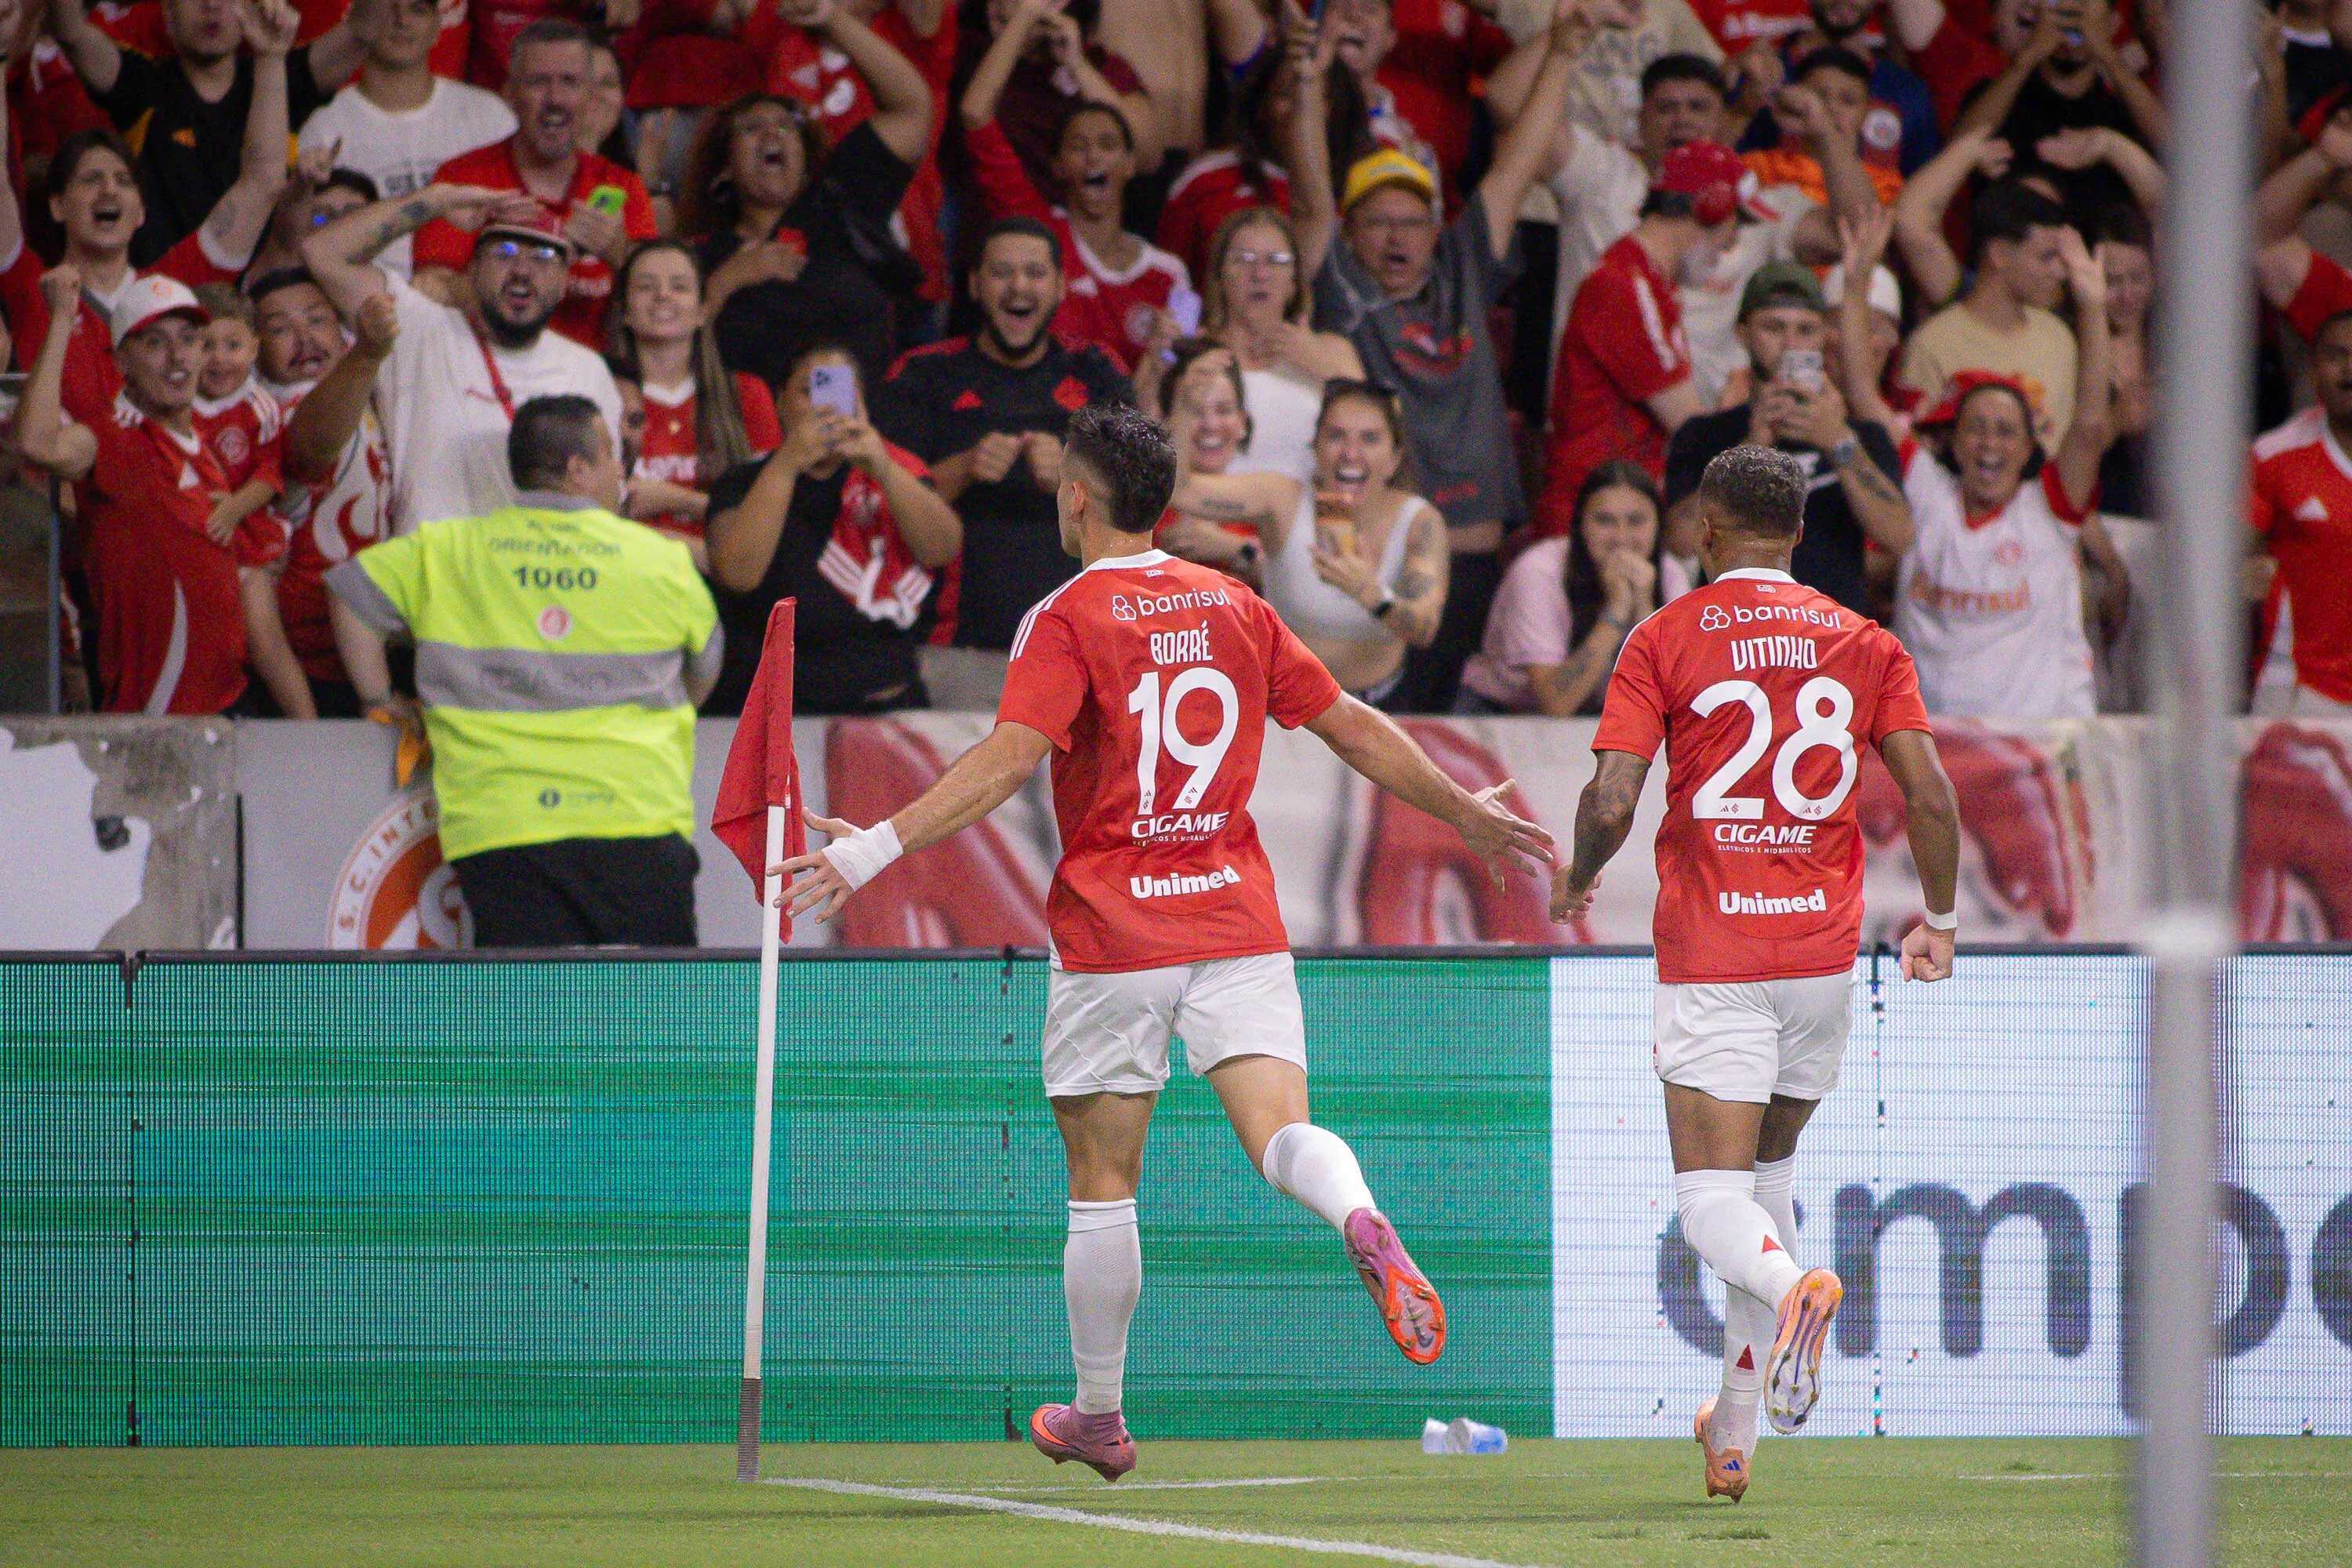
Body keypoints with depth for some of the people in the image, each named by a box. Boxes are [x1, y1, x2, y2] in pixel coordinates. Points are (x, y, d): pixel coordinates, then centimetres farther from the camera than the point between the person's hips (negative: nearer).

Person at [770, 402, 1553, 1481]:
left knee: (1103, 1183, 8)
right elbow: (1355, 730, 14)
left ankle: (1098, 1419, 18)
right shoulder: (1235, 607, 9)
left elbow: (1008, 759, -20)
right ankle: (1362, 1223, -42)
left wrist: (873, 848, -24)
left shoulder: (1067, 622, -6)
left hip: (1110, 935, -3)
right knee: (1281, 1131, -7)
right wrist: (1467, 816, 27)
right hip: (1236, 921, 3)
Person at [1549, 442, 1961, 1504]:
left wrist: (1577, 884, 11)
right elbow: (1931, 798, -2)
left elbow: (1610, 802, -10)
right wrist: (1940, 918, 14)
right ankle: (1736, 1431, 22)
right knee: (1768, 1168, 22)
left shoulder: (1664, 640, -2)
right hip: (1823, 945, 4)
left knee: (1712, 1200, -5)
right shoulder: (1866, 645, 5)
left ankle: (1788, 1287, -41)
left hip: (1710, 954, -4)